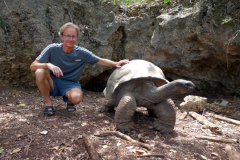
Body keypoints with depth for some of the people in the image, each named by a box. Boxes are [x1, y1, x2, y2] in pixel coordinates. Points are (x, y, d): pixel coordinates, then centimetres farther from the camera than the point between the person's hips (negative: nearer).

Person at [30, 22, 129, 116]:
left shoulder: (82, 53, -9)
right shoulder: (52, 49, -12)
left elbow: (101, 61, -3)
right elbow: (32, 66, -16)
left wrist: (115, 64, -21)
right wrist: (48, 65, -36)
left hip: (70, 84, 0)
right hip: (53, 82, 1)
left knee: (76, 97, -35)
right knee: (40, 72, -30)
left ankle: (70, 101, 7)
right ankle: (49, 103, -8)